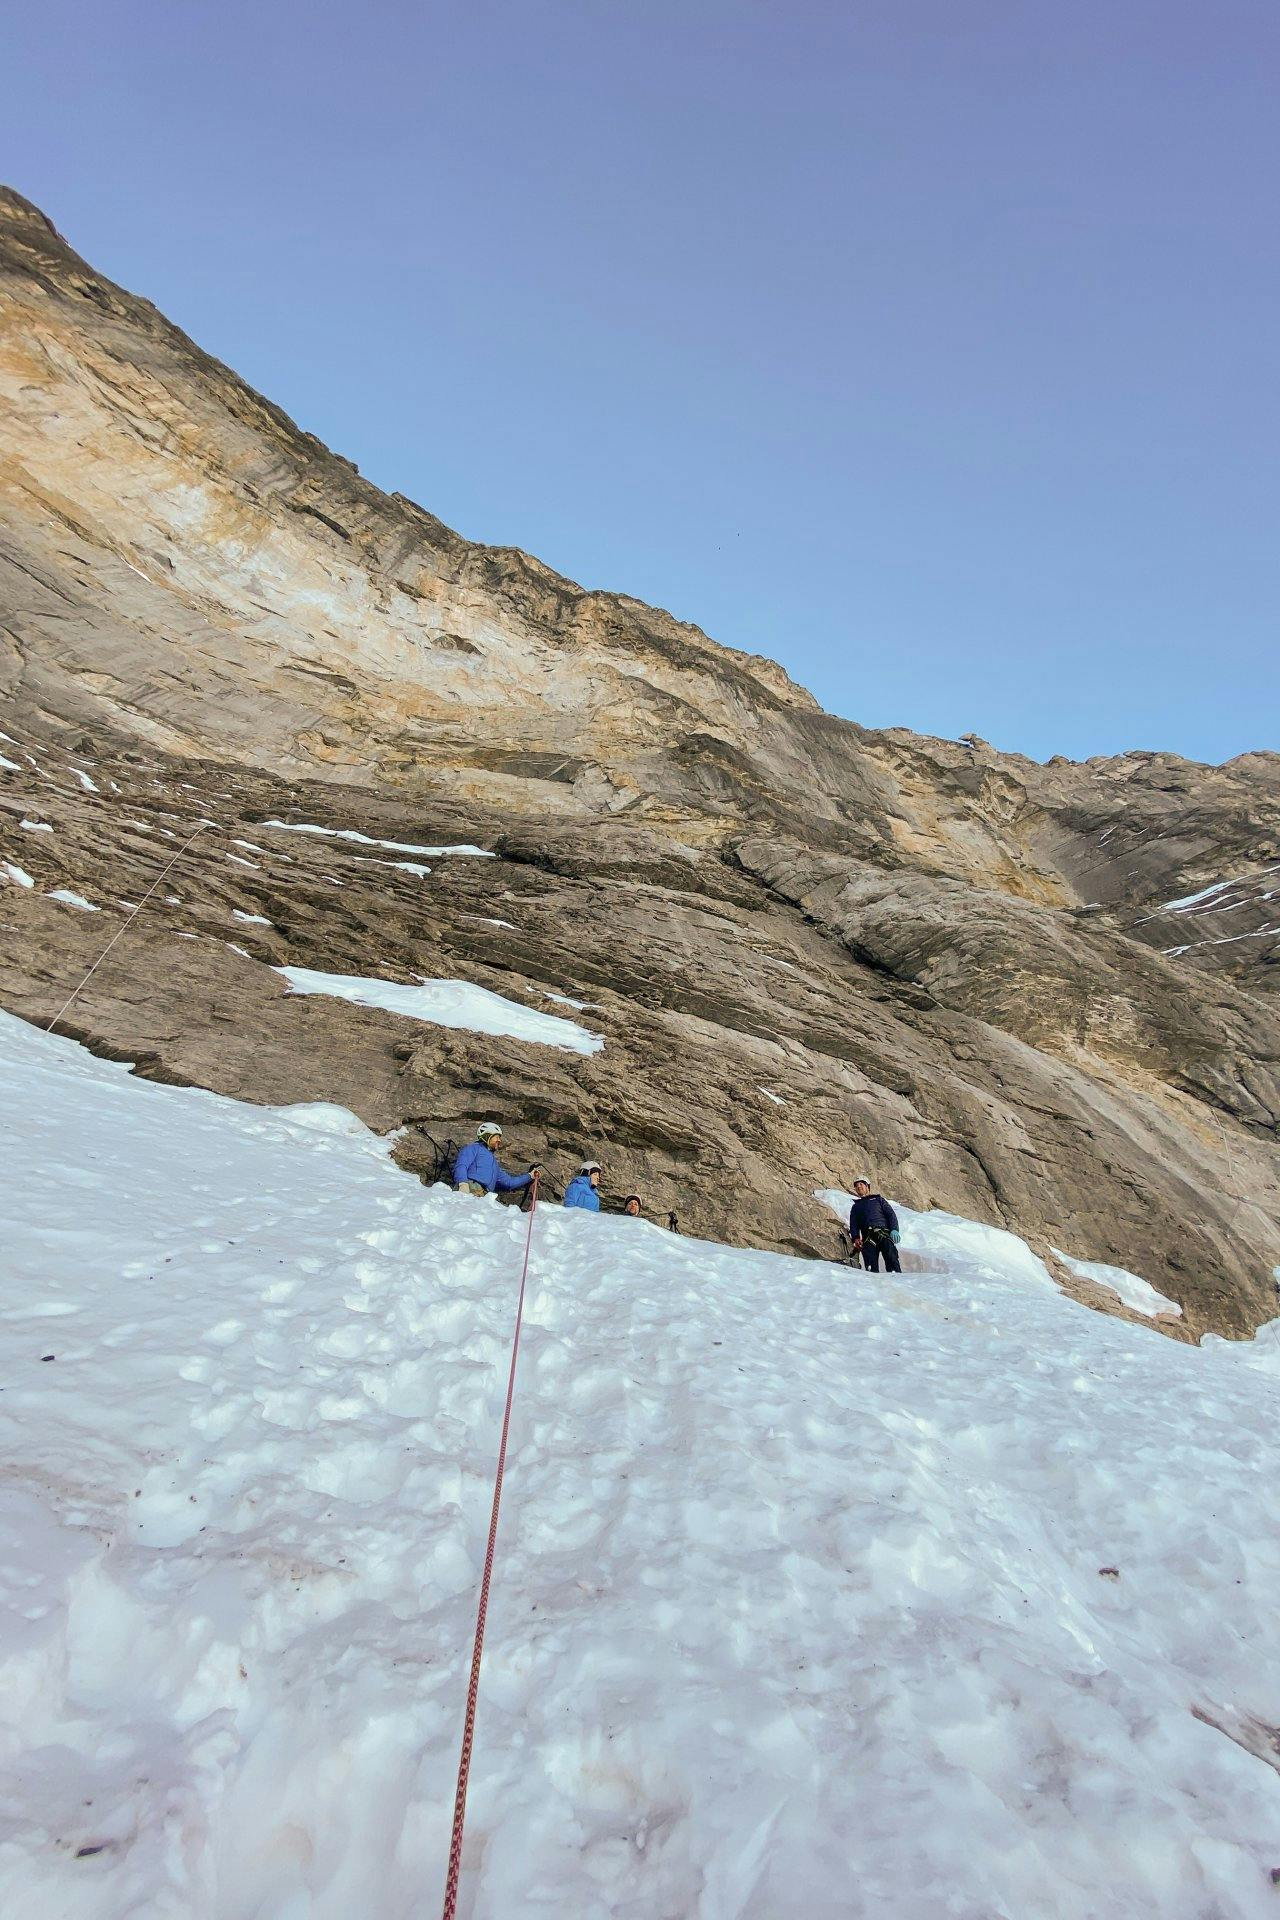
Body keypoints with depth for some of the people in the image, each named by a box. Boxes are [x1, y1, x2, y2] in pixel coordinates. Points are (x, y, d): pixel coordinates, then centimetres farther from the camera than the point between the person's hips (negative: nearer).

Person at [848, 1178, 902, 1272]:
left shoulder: (878, 1199, 26)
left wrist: (894, 1229, -6)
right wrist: (855, 1238, -2)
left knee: (891, 1257, -26)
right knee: (871, 1266, -18)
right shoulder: (855, 1207, 32)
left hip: (884, 1232, -2)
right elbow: (853, 1225, 20)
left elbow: (891, 1214, 13)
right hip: (868, 1238, 2)